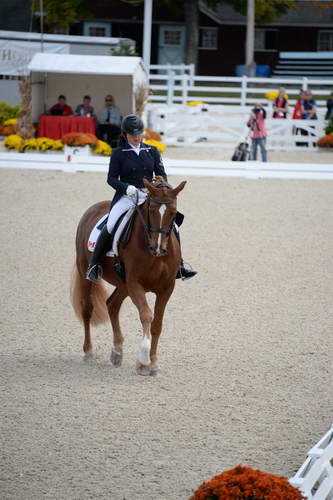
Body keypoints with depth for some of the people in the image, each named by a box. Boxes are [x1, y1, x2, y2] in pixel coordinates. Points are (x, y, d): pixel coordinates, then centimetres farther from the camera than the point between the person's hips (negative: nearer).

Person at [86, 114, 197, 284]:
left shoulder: (152, 151, 11)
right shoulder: (119, 154, 2)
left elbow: (161, 175, 9)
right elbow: (111, 179, -1)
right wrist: (127, 187, -20)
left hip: (149, 197, 3)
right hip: (126, 197, -3)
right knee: (110, 227, -24)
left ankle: (179, 266, 0)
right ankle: (94, 265, -11)